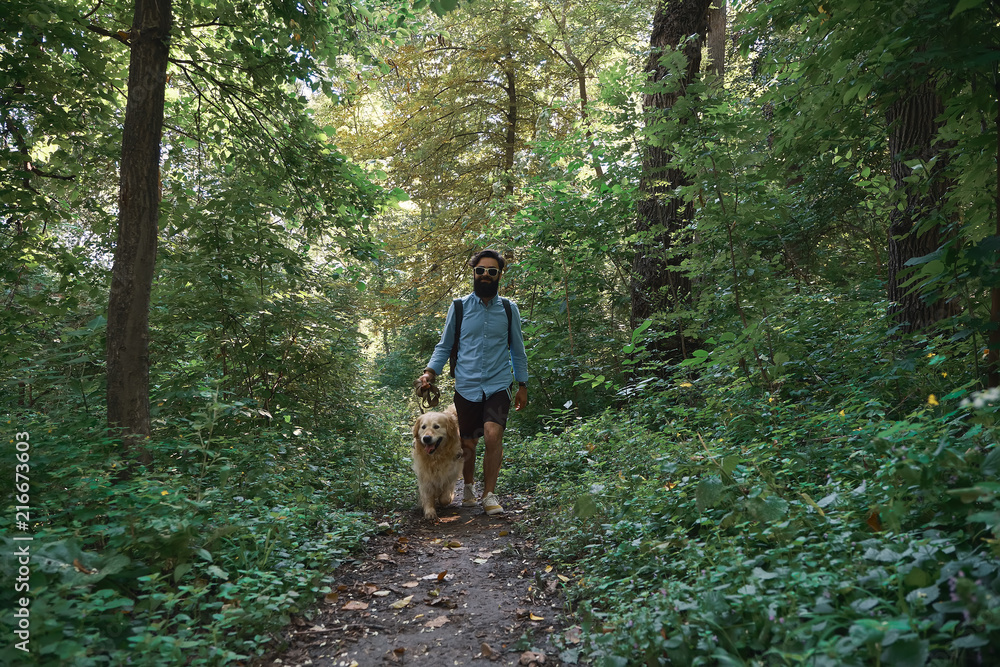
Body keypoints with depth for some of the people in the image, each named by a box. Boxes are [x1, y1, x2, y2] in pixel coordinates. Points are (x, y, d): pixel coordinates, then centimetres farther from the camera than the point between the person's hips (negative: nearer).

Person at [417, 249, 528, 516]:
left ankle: (489, 494, -6)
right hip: (467, 386, 1)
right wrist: (430, 372, -8)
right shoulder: (459, 308, 3)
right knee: (468, 443, 9)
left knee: (493, 433, -21)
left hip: (499, 384, -1)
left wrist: (522, 385, 11)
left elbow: (518, 351, 13)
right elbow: (444, 346, 8)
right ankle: (469, 488, 35)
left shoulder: (509, 309, 6)